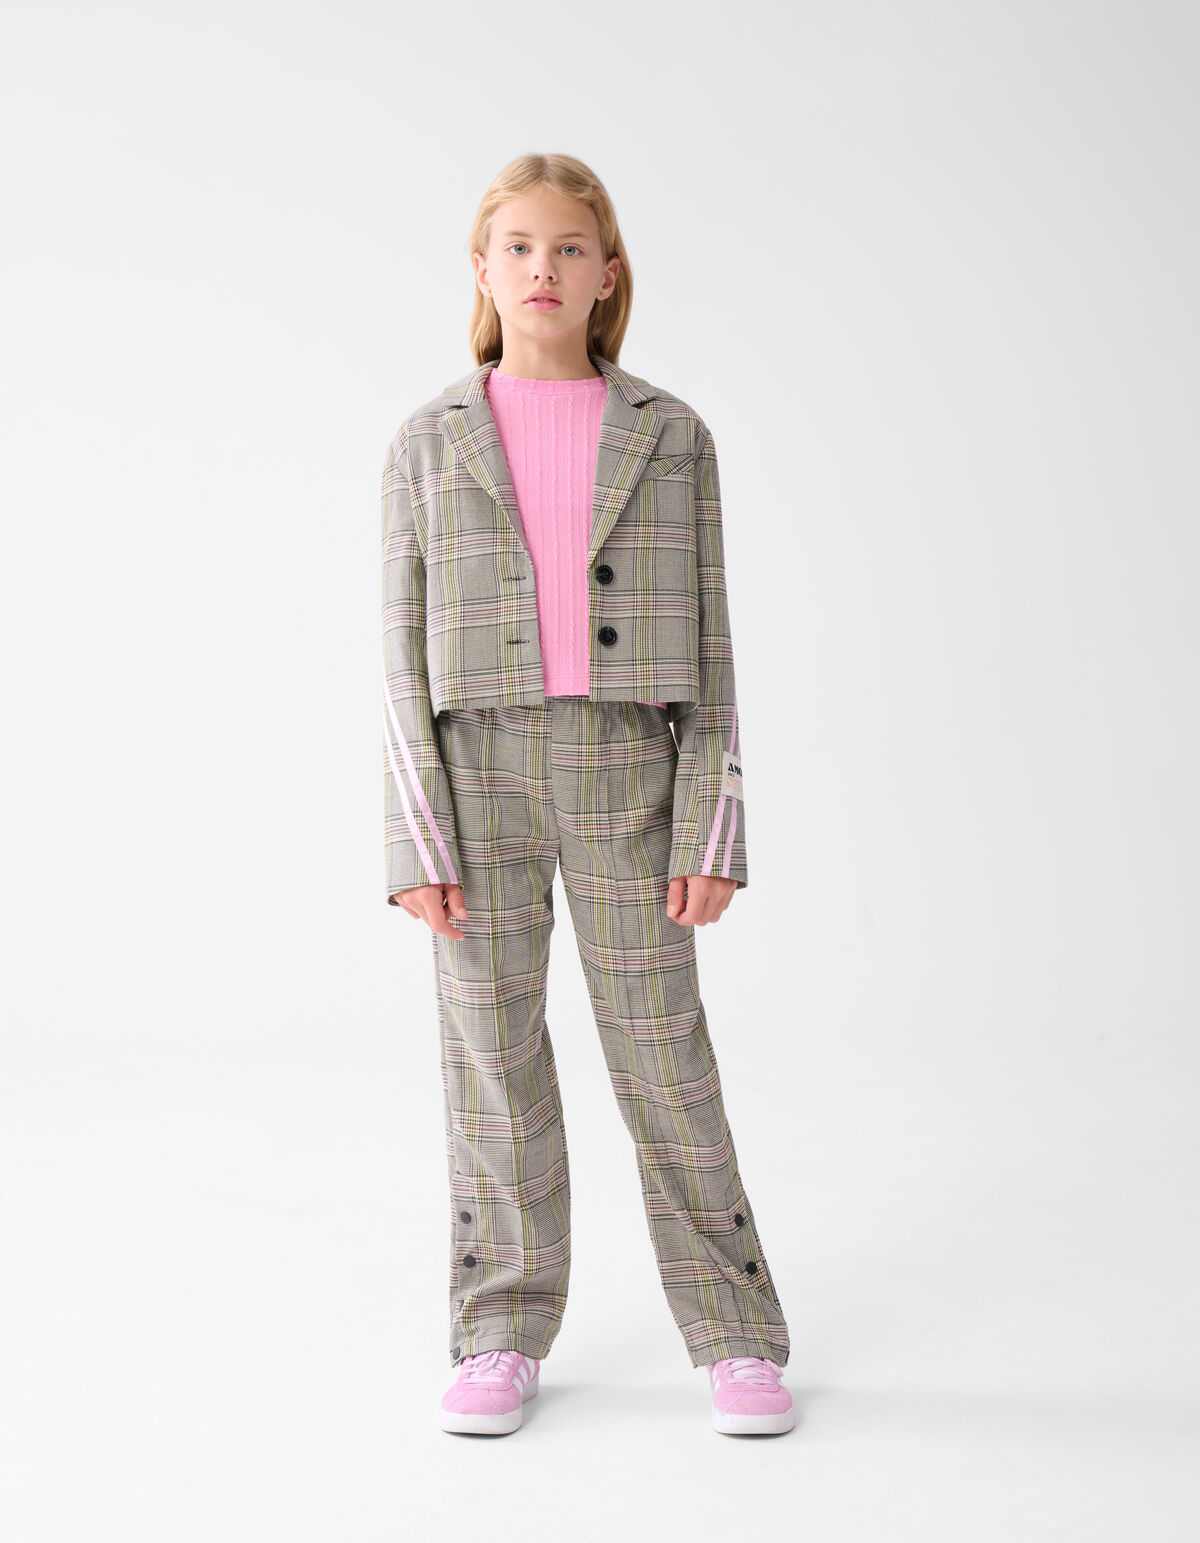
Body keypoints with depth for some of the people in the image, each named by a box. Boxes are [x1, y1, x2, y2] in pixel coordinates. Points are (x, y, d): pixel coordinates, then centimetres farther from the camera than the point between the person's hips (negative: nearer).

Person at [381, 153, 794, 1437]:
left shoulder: (669, 436, 5)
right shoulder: (430, 442, 5)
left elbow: (705, 644, 4)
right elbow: (406, 655, 2)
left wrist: (712, 829, -4)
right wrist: (417, 839, -5)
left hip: (626, 768, 0)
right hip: (478, 766, 1)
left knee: (664, 1054, 2)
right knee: (490, 1054, 6)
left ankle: (735, 1334, 15)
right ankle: (500, 1338, 19)